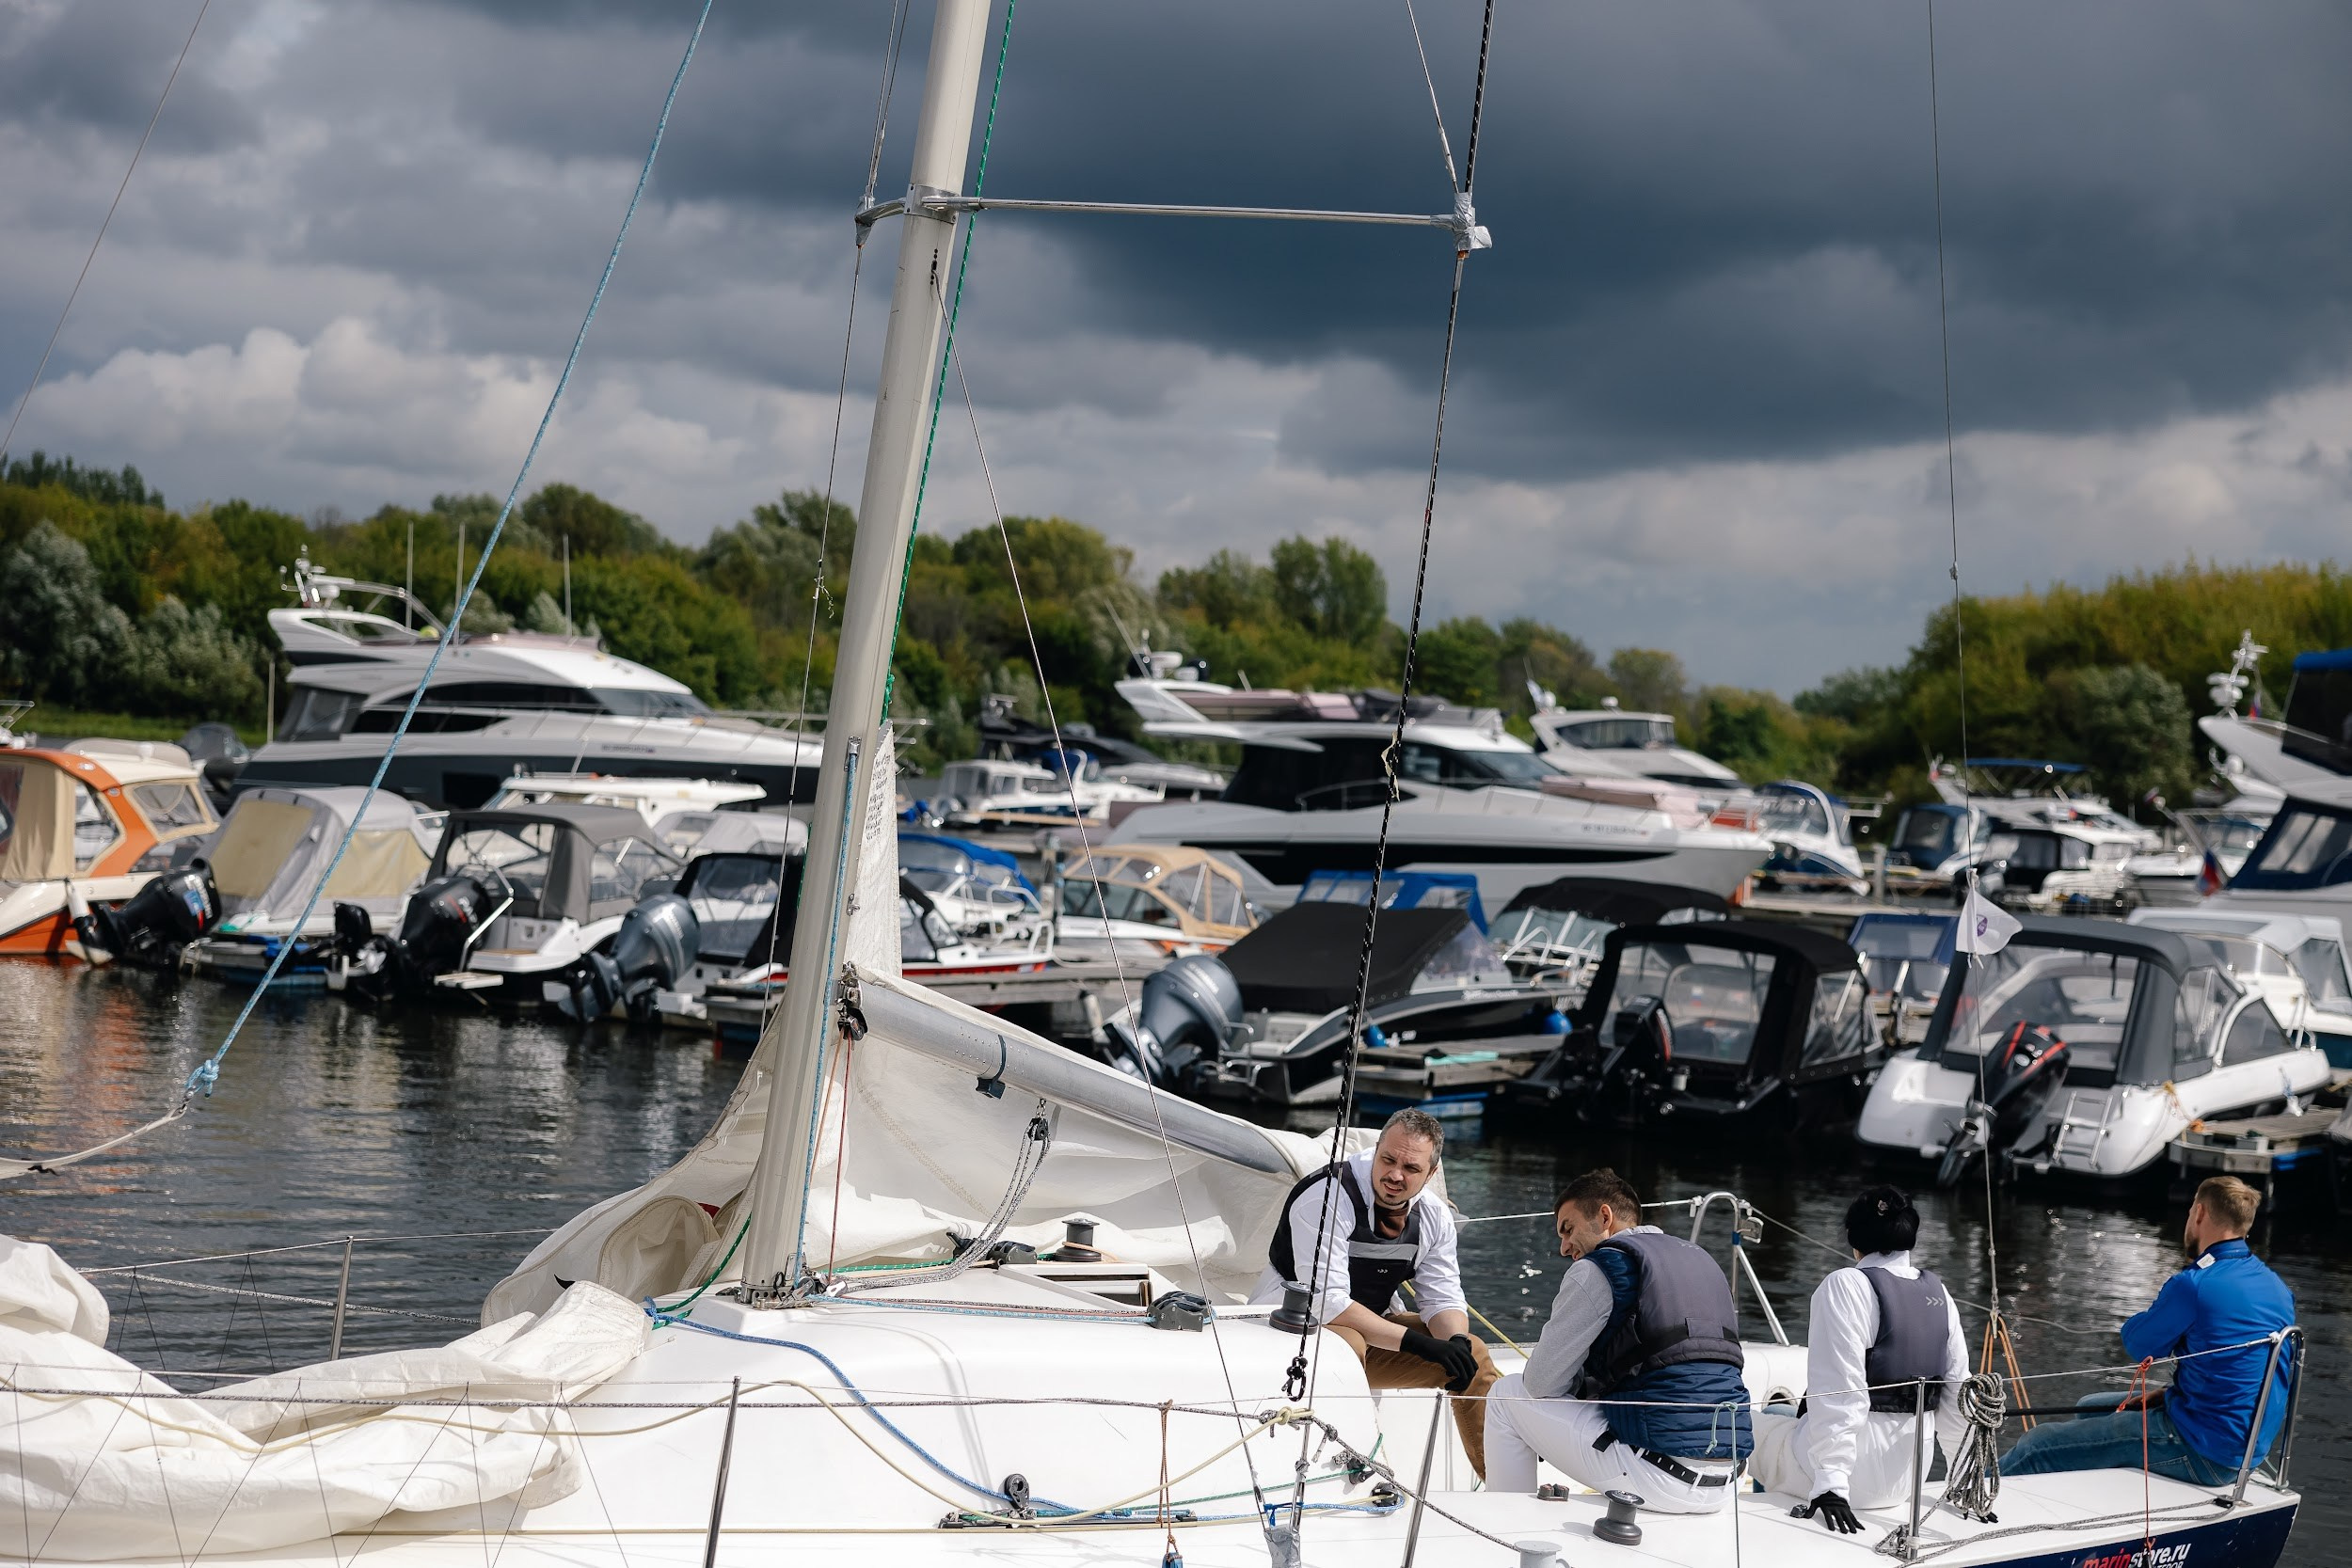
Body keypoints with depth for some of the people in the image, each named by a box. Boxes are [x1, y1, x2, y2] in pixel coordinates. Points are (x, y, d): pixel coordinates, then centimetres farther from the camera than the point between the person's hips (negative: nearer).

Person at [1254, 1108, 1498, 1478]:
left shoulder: (1433, 1215, -3)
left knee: (1473, 1357, 1)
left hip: (1372, 1329, 8)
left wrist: (1457, 1341, -24)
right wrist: (1416, 1342, -34)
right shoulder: (1327, 1197, -27)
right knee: (1346, 1346, -40)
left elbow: (1442, 1297, 1)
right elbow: (1326, 1302, -32)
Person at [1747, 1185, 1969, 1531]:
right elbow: (1956, 1390, 9)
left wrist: (1830, 1483, -23)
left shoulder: (1845, 1287, -13)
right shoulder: (1939, 1295, 6)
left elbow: (1837, 1393, -20)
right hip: (1909, 1475, 7)